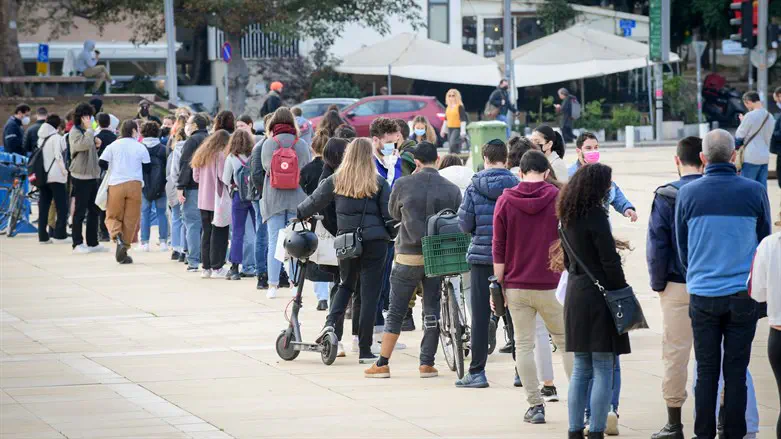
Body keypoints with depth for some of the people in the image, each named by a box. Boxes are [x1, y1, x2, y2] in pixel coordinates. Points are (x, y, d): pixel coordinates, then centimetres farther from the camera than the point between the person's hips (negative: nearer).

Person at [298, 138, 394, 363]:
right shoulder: (378, 183, -3)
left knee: (345, 285, 25)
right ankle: (365, 350, 2)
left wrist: (297, 214, 28)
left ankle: (332, 323, 0)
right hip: (374, 242, -2)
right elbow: (389, 215, -3)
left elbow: (314, 202, 11)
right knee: (369, 293, 2)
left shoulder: (336, 181, 1)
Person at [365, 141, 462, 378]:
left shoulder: (403, 185, -7)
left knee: (396, 311, 6)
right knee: (432, 310, 9)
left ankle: (382, 364, 6)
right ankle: (427, 363, 8)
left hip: (409, 255, -1)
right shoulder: (452, 190, -4)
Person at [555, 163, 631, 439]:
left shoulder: (568, 217, 10)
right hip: (598, 295, -8)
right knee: (604, 369, -4)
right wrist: (622, 295, -9)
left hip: (574, 293, 8)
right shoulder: (595, 216, -15)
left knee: (581, 368, 13)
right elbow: (610, 261, -16)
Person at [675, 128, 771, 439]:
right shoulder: (754, 192, -6)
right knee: (736, 372, 4)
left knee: (706, 371, 8)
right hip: (743, 295, -1)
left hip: (702, 295, 1)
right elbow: (764, 242, 7)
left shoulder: (687, 194, -4)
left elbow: (682, 248, 7)